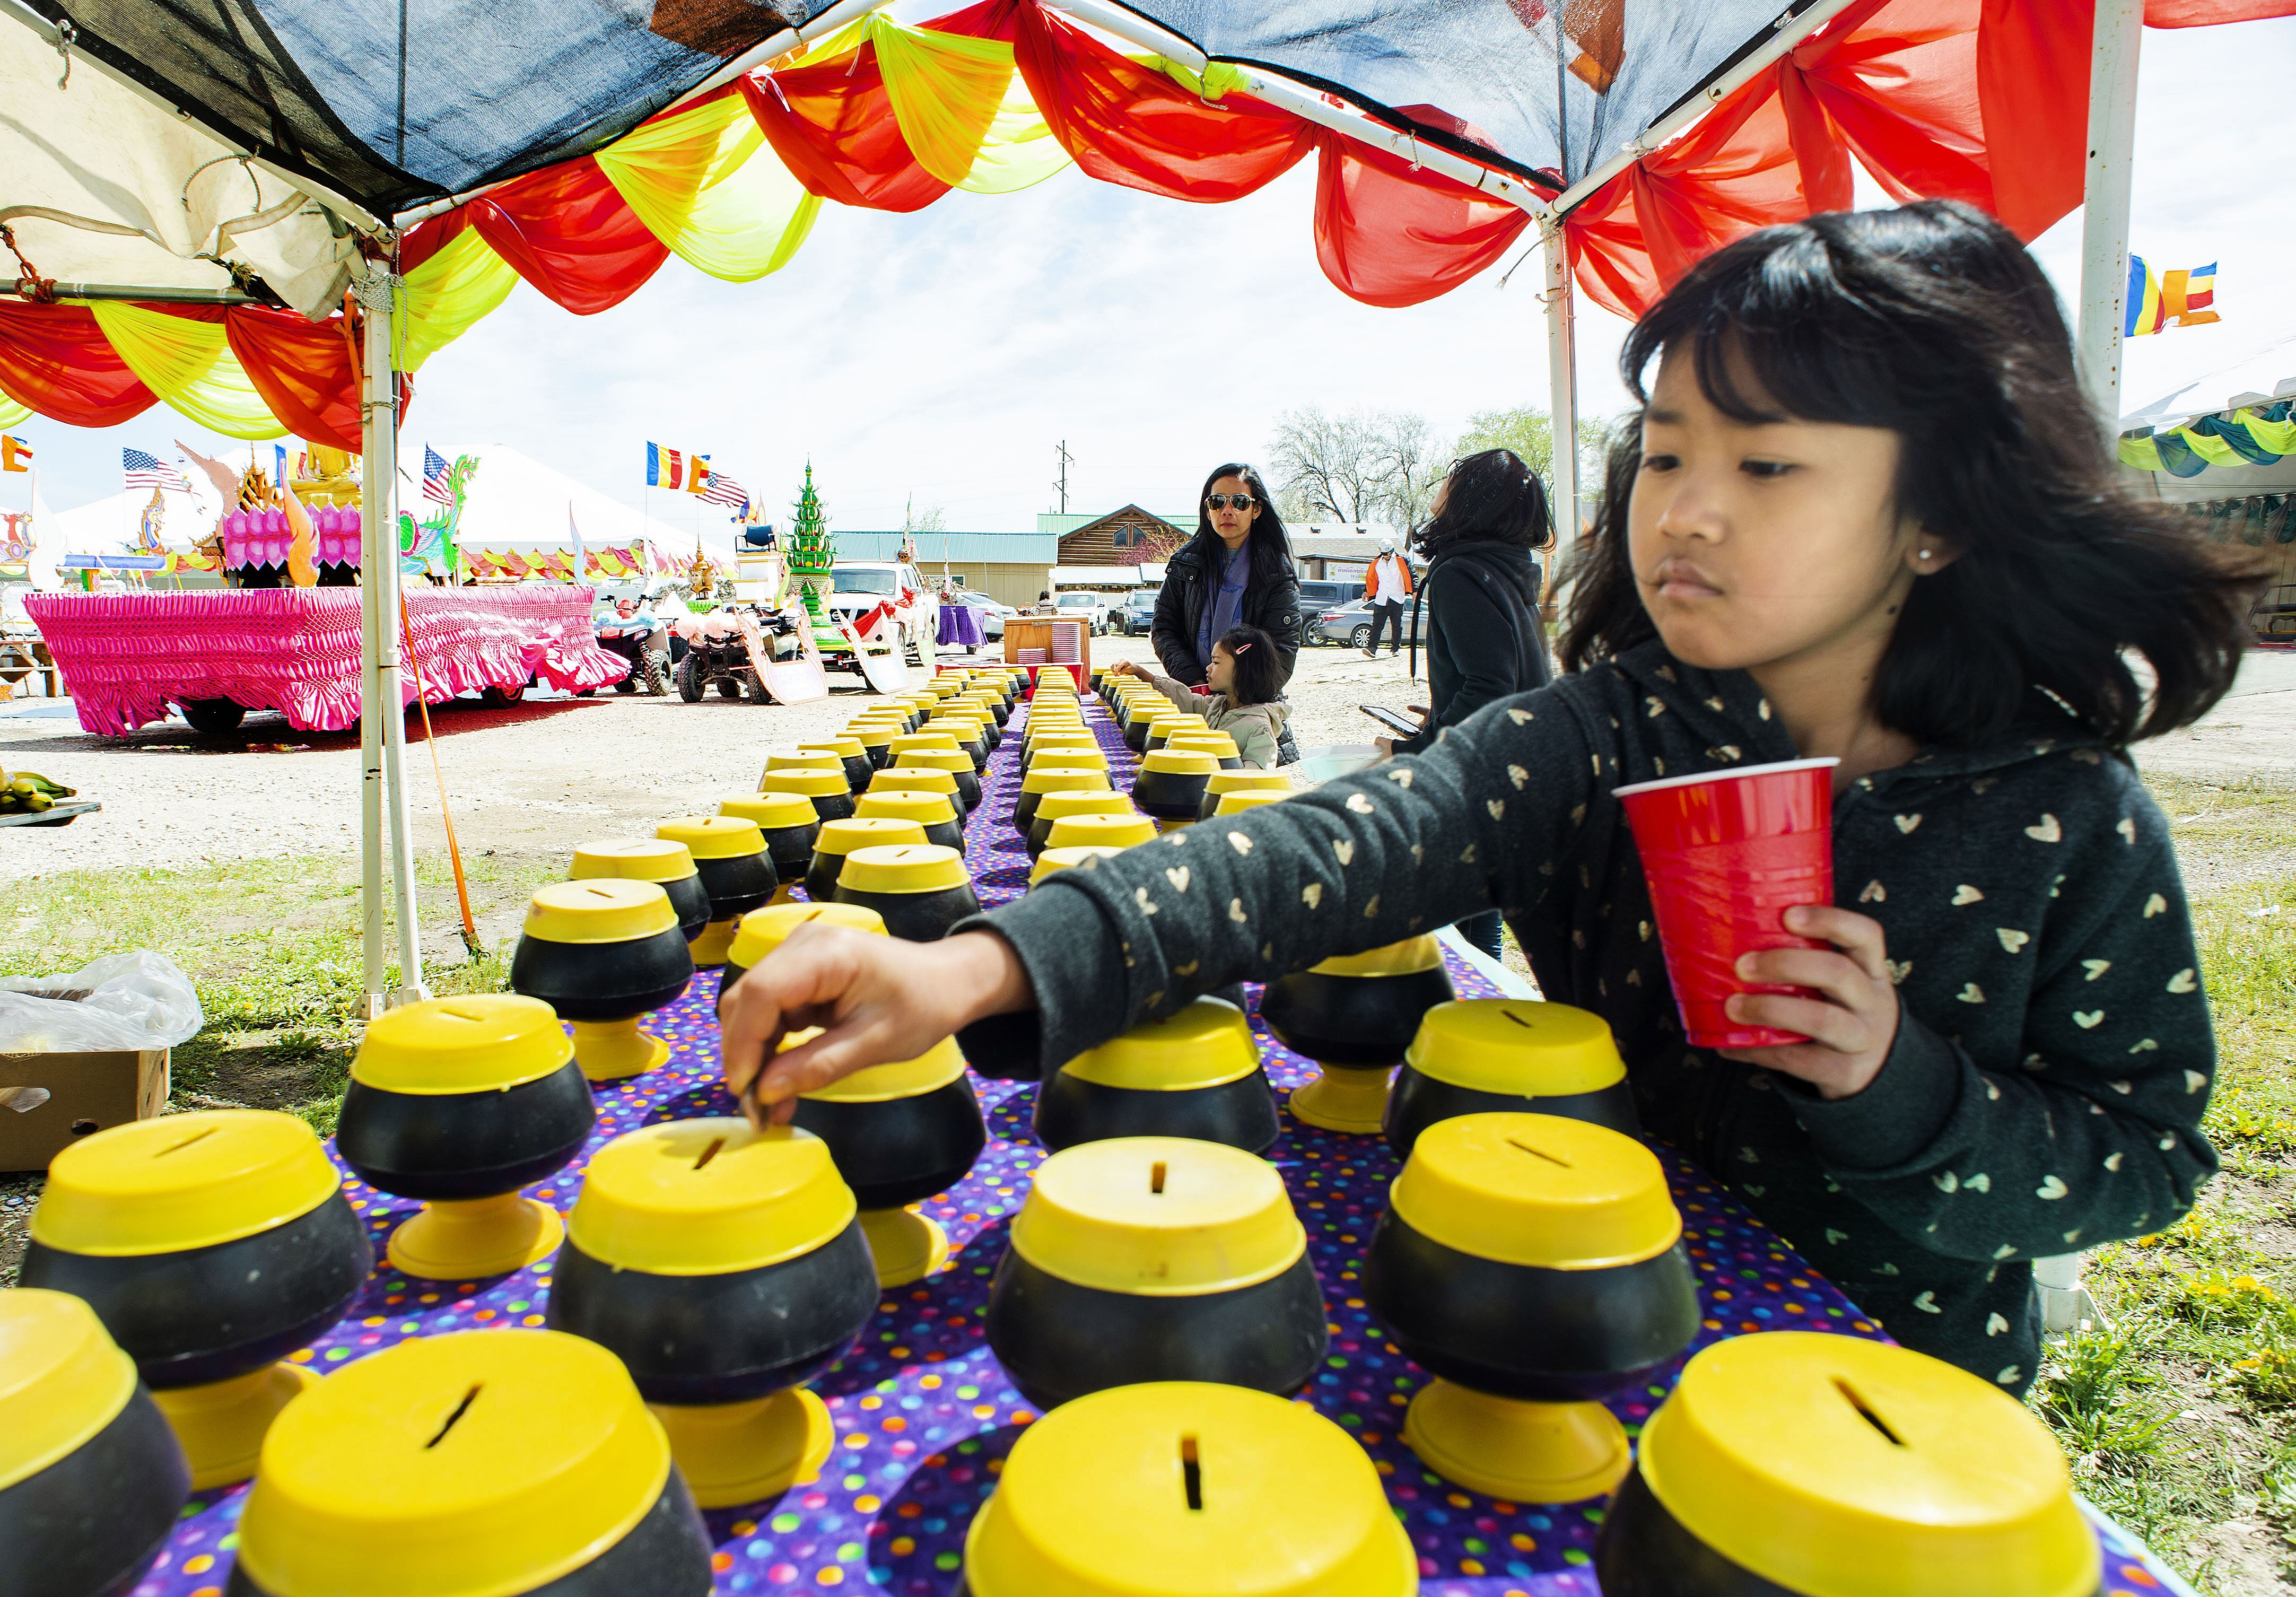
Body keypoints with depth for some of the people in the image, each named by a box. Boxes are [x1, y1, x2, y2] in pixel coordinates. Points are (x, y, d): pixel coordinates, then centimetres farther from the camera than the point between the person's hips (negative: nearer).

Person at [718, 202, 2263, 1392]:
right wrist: (995, 963, -46)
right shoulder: (1605, 731, -15)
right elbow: (1354, 841, -32)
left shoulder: (2071, 823, -14)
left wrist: (1906, 1090, -25)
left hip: (1896, 1370, 1)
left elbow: (2151, 1152, -4)